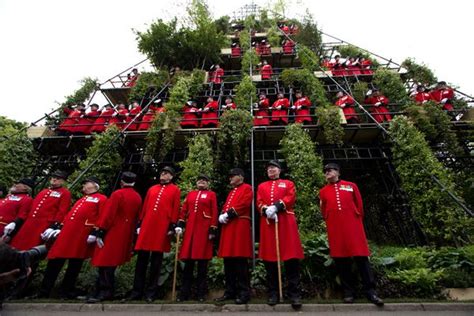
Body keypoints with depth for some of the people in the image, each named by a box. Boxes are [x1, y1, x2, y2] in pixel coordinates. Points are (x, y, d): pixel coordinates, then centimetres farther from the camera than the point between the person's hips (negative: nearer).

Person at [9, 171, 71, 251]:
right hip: (29, 225, 7)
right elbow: (32, 207, 21)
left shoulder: (65, 193, -2)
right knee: (18, 246, 9)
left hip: (44, 227, -7)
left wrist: (53, 227, -20)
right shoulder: (43, 191, 21)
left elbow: (62, 211, -11)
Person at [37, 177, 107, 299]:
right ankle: (44, 292, 18)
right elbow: (70, 214, 23)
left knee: (75, 264, 3)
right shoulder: (81, 199, 26)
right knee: (54, 262, 7)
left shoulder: (102, 199, 1)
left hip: (82, 235, -7)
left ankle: (67, 291, 17)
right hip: (67, 232, 7)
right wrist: (59, 228, 13)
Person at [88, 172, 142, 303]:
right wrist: (131, 232, 19)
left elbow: (108, 214, -17)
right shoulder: (138, 197, 7)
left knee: (106, 262, -1)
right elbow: (137, 218, 11)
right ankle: (106, 290, 22)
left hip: (113, 234, -7)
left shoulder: (117, 194, -12)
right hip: (126, 235, 7)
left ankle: (105, 292, 0)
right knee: (111, 263, 16)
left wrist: (99, 232, -14)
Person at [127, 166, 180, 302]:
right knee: (141, 258, 6)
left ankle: (151, 292, 14)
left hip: (162, 227, -4)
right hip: (147, 226, 4)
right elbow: (144, 206, 18)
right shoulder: (152, 189, 20)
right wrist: (140, 223, 12)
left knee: (156, 259, 3)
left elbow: (176, 208, 0)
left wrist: (172, 225, -8)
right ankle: (137, 291, 17)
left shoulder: (175, 189, 8)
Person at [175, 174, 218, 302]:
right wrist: (180, 224, 3)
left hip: (204, 229, -3)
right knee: (188, 260, 5)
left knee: (202, 262, 3)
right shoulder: (190, 194, 16)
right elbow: (184, 210, 13)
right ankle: (184, 292, 16)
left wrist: (213, 230, -8)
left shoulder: (211, 194, 5)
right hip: (190, 228, 3)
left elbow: (214, 213, -1)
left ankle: (201, 293, 15)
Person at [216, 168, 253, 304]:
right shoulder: (232, 191, 27)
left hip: (240, 226, -8)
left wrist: (228, 214, -14)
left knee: (240, 260, -6)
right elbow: (226, 206, 21)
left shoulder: (247, 188, 2)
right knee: (228, 260, 8)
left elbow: (243, 205, -12)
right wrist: (222, 215, 0)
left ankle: (244, 293, 3)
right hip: (228, 227, 8)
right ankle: (230, 291, 17)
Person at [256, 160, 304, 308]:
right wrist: (266, 210, -14)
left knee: (291, 259, -4)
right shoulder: (261, 186, 20)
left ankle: (294, 294, 4)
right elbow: (259, 203, 8)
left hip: (286, 223, -2)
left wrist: (276, 206, -17)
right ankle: (273, 293, 15)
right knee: (269, 259, 4)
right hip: (268, 223, 2)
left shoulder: (288, 183, 15)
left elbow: (291, 198, -2)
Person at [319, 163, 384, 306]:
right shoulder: (323, 191, 10)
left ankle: (370, 291, 9)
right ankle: (348, 292, 14)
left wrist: (357, 222, 8)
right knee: (341, 260, 4)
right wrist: (331, 224, 7)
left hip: (353, 227, -1)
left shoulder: (351, 186, 8)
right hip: (335, 231, 1)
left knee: (362, 258, -1)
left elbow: (359, 206, 9)